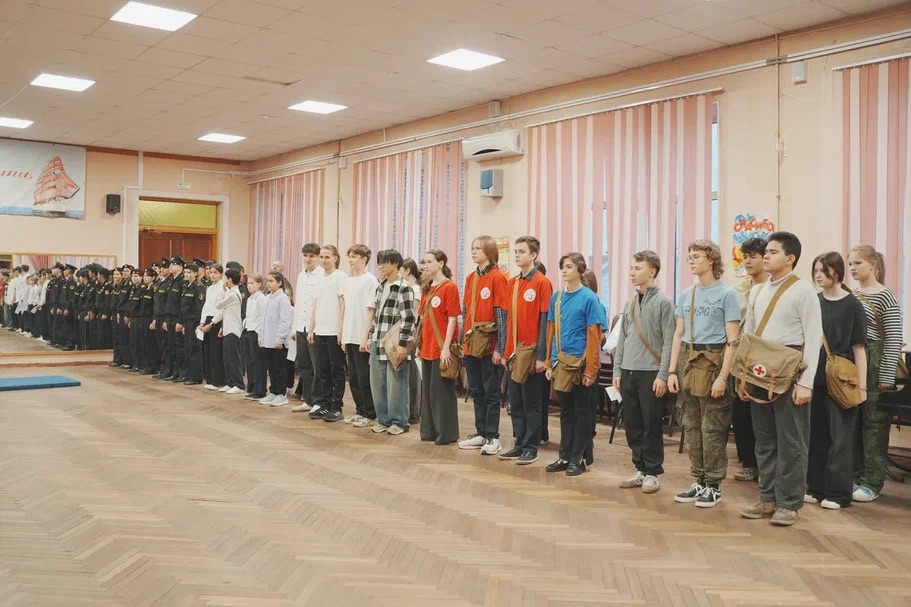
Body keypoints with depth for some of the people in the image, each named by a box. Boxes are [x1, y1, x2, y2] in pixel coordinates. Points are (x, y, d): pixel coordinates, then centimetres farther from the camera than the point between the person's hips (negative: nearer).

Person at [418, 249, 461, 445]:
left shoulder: (449, 287, -10)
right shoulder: (428, 288, 13)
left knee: (442, 391, -1)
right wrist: (420, 345, 15)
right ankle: (430, 431, 23)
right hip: (427, 348, 8)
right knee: (427, 390, 13)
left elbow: (452, 320, -14)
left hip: (441, 349, -8)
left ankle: (446, 433, 9)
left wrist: (446, 348, -17)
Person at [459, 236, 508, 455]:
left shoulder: (497, 277, -9)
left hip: (489, 345, -7)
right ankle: (480, 433, 22)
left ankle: (493, 437, 9)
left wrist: (499, 348, -14)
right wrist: (463, 342, 13)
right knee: (476, 391, 13)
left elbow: (501, 314, -12)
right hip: (471, 344, 7)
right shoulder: (470, 278, 11)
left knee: (491, 393, 2)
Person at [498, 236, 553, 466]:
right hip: (513, 353, 6)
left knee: (531, 403, 3)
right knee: (515, 403, 12)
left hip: (531, 353, -6)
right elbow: (508, 319, 13)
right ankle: (520, 444, 22)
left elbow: (545, 321, -11)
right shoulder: (511, 283, 11)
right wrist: (505, 352, 9)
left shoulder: (542, 283, -8)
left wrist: (541, 356, -15)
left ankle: (531, 448, 12)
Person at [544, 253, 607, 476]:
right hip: (560, 363, 5)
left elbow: (594, 336, -11)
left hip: (580, 364, -5)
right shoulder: (556, 297, 8)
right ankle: (565, 456, 22)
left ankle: (577, 458, 14)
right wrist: (550, 363, 9)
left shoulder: (589, 298, -9)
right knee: (565, 411, 13)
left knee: (581, 412, 5)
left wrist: (591, 369, -14)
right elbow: (551, 331, 11)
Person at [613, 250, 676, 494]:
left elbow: (669, 341, -10)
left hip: (651, 373, -6)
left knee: (651, 426, 1)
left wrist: (663, 375, -14)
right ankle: (640, 469, 21)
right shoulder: (630, 303, 12)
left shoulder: (663, 302, -6)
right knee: (632, 425, 10)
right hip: (628, 372, 6)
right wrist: (617, 370, 11)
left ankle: (652, 473, 12)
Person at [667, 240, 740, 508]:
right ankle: (698, 481, 20)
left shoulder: (726, 294, -5)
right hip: (687, 361, 6)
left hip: (713, 362, -6)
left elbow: (733, 340, -8)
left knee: (713, 429, -1)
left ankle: (713, 485, 10)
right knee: (691, 427, 10)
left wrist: (723, 376, -15)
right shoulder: (685, 295, 12)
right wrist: (672, 371, 6)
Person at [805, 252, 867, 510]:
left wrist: (862, 384, -9)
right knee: (816, 434, 10)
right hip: (815, 377, 5)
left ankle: (837, 492, 8)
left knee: (840, 437, 0)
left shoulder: (851, 305, -5)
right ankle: (816, 487, 19)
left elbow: (859, 347, -6)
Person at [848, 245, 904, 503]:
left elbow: (893, 341, -9)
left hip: (873, 364, -6)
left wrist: (886, 379, -12)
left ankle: (872, 482, 9)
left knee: (873, 423, 2)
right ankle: (853, 475, 21)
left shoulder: (885, 297, -7)